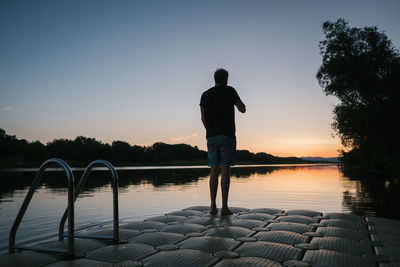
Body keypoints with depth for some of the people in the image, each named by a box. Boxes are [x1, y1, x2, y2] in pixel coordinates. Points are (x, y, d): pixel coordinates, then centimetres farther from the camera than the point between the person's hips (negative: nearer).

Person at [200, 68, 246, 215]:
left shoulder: (205, 95, 11)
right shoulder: (229, 91, 0)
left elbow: (203, 118, 8)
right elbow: (243, 109, 7)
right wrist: (236, 99, 23)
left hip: (211, 137, 4)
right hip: (227, 135, -4)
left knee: (214, 170, 6)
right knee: (225, 170, -4)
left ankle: (213, 206, 3)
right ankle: (224, 206, -4)